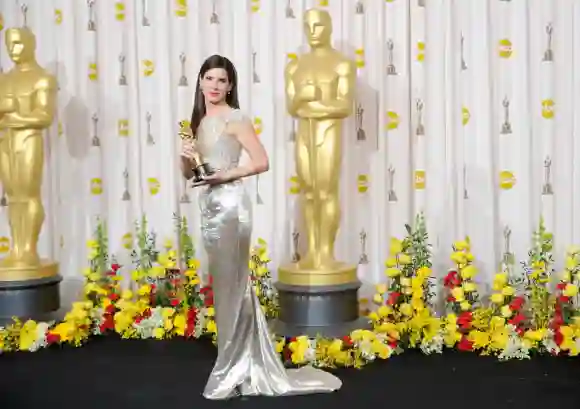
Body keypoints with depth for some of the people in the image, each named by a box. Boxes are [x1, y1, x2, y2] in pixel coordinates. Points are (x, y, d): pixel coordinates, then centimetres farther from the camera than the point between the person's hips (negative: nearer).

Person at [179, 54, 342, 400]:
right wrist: (186, 157, -2)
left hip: (230, 204, -8)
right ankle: (249, 365, 21)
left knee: (232, 284, -3)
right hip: (209, 206, 8)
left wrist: (225, 175, -15)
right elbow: (188, 174, 19)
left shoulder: (235, 118, -6)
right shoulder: (200, 121, 16)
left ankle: (234, 371, 7)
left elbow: (262, 162, -14)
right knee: (228, 284, 11)